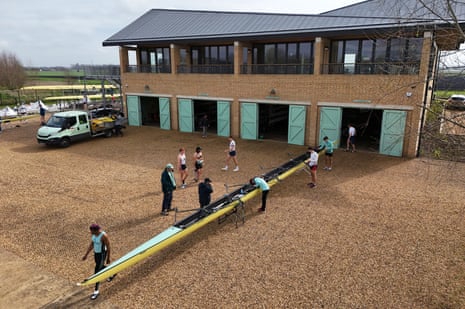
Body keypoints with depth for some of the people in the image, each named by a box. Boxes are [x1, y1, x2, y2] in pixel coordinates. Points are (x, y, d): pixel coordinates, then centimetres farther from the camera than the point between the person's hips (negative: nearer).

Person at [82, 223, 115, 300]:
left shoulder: (104, 236, -29)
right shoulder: (94, 234, -5)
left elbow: (108, 247, -20)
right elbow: (91, 245, 7)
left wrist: (108, 258, -11)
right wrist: (86, 255, 7)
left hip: (102, 255, -8)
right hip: (96, 253, 8)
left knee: (97, 272, -1)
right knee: (101, 267, 28)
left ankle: (96, 291, 15)